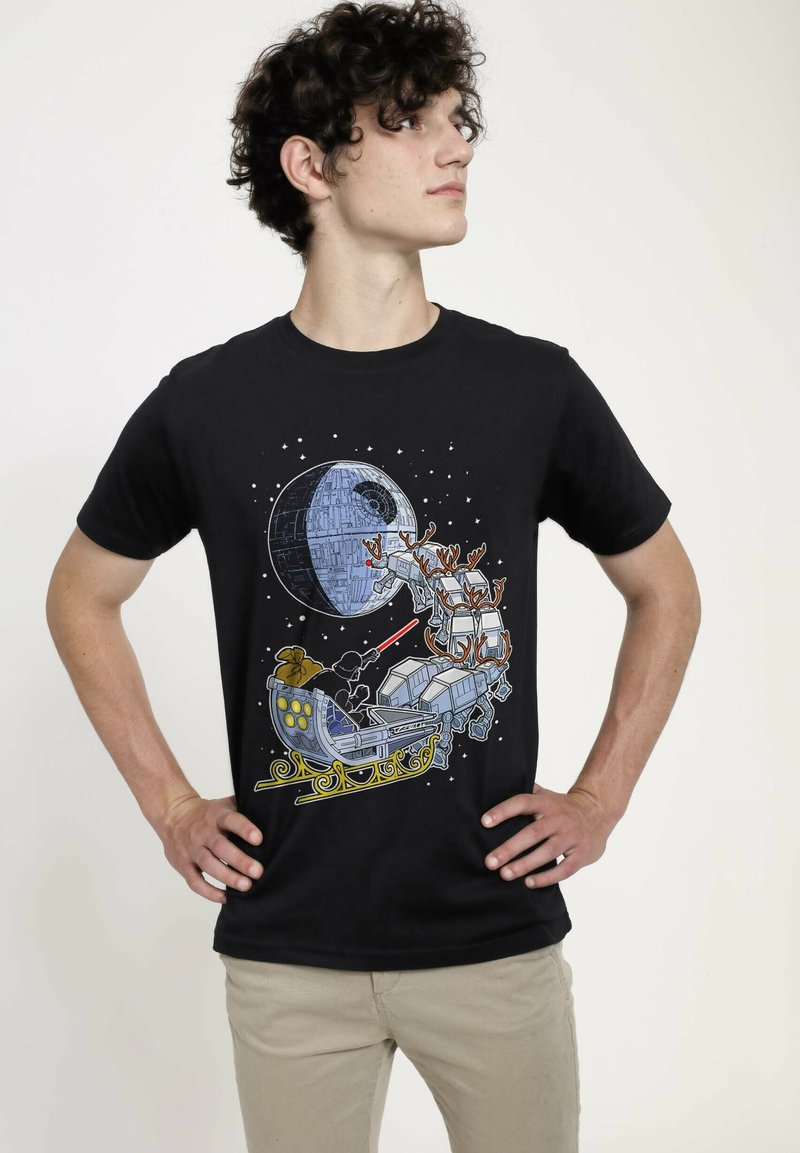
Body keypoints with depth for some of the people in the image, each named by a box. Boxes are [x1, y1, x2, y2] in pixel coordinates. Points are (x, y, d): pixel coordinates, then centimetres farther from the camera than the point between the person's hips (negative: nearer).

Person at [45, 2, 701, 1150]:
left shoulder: (533, 386, -4)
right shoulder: (207, 402, -5)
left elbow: (666, 590, 10)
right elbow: (82, 597, 10)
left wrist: (602, 798, 3)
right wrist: (169, 805, 4)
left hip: (499, 934, 1)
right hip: (289, 946, 0)